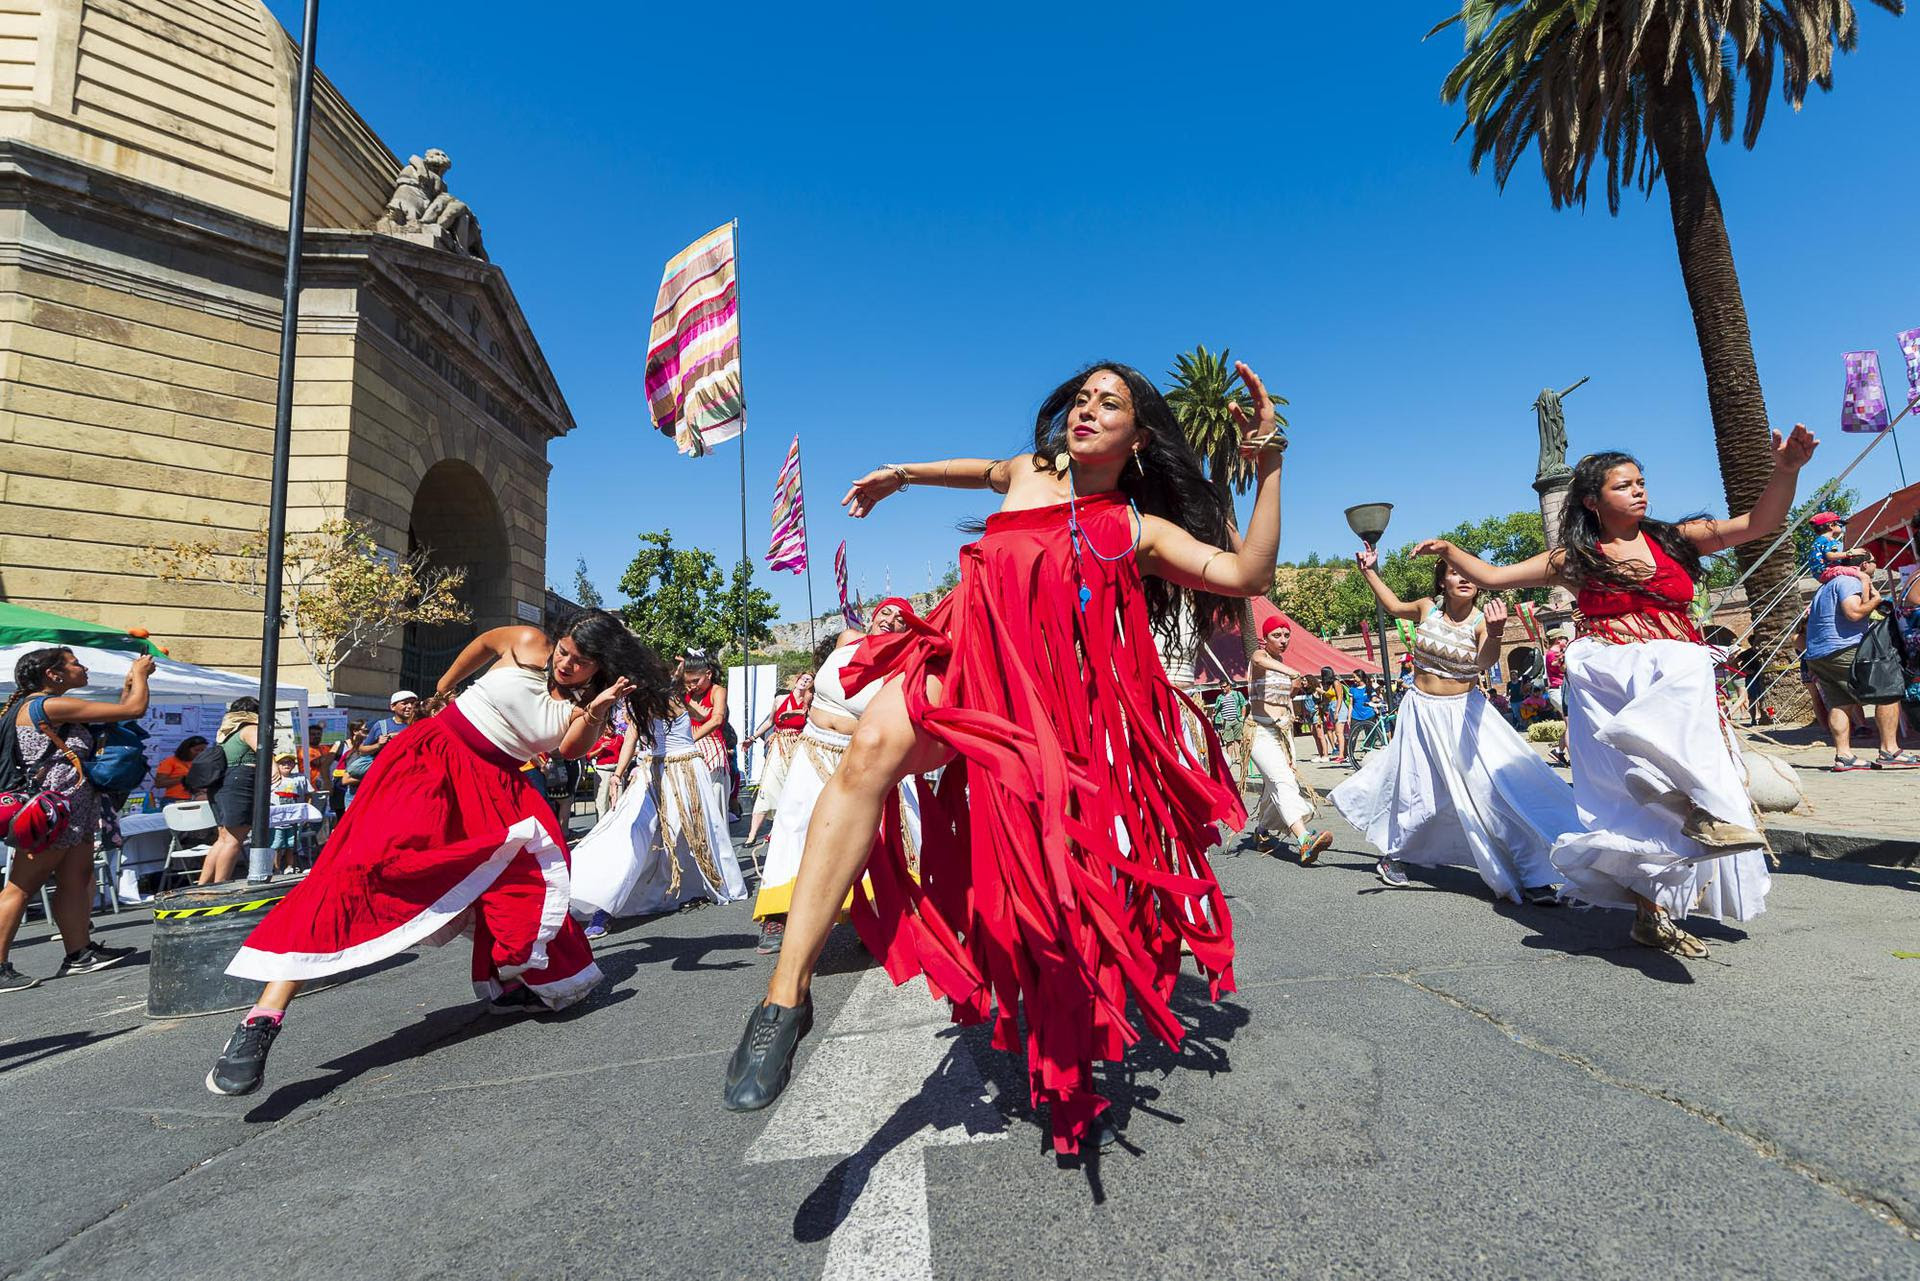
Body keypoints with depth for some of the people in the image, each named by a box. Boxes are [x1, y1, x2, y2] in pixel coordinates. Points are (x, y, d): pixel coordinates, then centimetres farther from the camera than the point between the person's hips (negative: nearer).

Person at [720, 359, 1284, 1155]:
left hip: (1055, 707, 0)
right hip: (966, 664, 1)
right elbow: (986, 471, 44)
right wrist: (903, 474, 42)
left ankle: (1062, 1078, 28)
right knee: (874, 745, -34)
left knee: (1059, 885, 1)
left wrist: (1267, 466, -4)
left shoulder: (1139, 531, 12)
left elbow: (1248, 575, 0)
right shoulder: (1028, 473, 19)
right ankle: (788, 990, -31)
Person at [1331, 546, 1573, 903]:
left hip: (1465, 710, -1)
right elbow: (1393, 605, 19)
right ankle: (1390, 855, 28)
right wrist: (1370, 571, 18)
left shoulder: (1481, 620, -10)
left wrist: (1493, 634, -51)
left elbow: (1485, 661, -31)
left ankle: (1532, 874, -2)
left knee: (1501, 783, -11)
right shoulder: (1427, 607, -3)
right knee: (1416, 793, 6)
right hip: (1422, 711, 1)